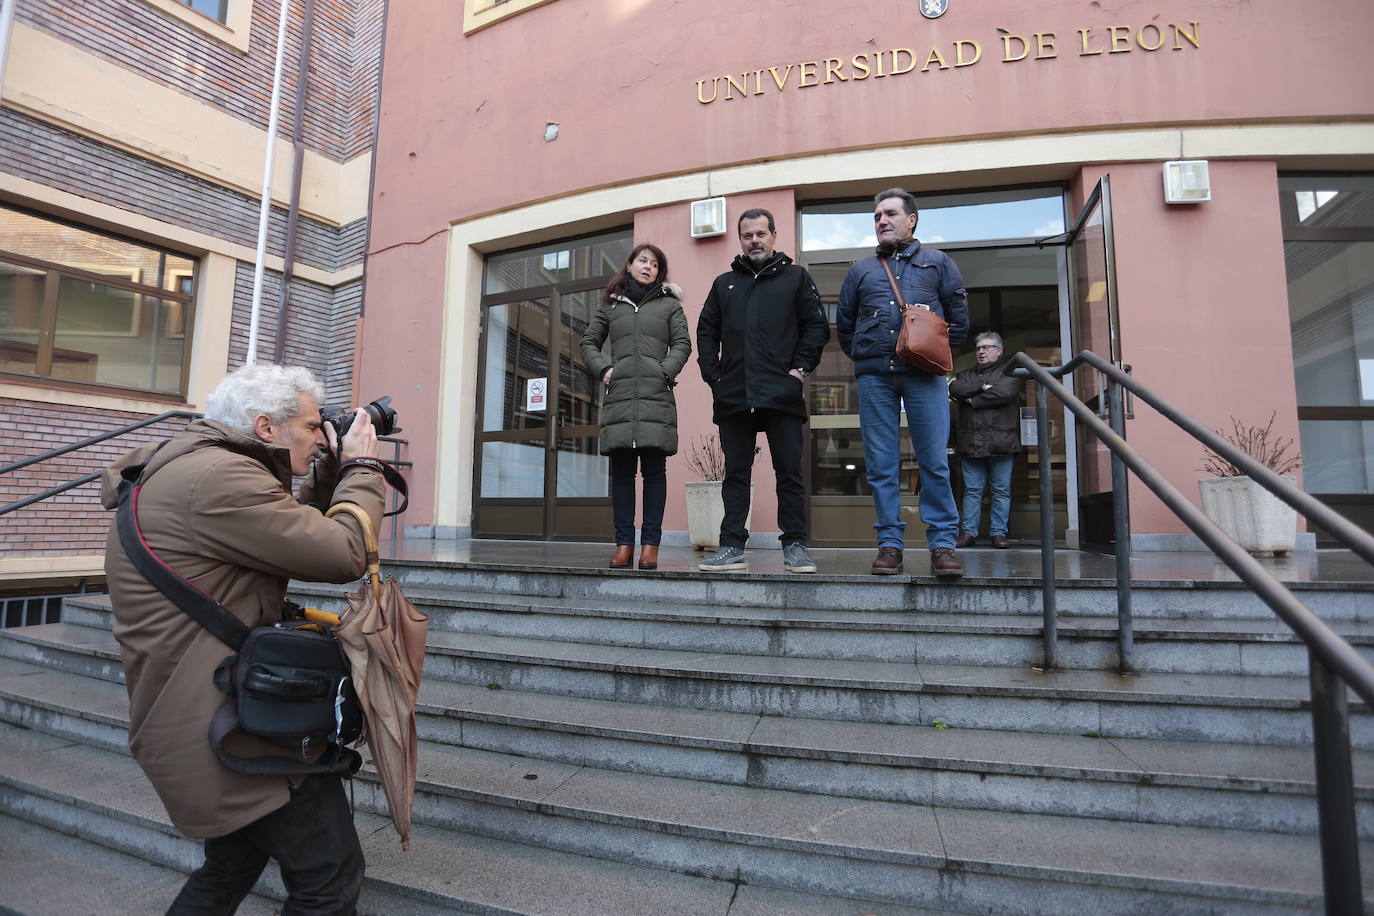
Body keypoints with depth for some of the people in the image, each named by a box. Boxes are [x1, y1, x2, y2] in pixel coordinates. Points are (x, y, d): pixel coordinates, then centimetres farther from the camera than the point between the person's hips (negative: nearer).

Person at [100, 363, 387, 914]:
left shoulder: (192, 467, 13)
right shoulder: (221, 476, -22)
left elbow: (296, 537, 18)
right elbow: (344, 556, -21)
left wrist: (331, 477, 11)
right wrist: (362, 468, -7)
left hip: (209, 717, 11)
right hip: (234, 726, -11)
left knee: (230, 869, 29)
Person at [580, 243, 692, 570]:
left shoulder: (669, 304, 15)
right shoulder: (610, 304, 19)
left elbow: (682, 344, 7)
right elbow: (588, 343, 20)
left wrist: (665, 371, -8)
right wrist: (603, 369, 3)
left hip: (657, 397, -1)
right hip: (619, 396, 2)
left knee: (654, 470, -3)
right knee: (621, 471, 0)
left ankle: (650, 544, 0)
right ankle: (623, 543, 5)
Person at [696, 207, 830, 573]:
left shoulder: (796, 277, 13)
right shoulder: (724, 283, 21)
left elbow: (817, 325, 7)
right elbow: (706, 333, 18)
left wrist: (801, 368, -4)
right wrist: (713, 376, 5)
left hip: (782, 393, -2)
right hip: (734, 395, 3)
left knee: (789, 472, -1)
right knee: (735, 473, 4)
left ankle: (795, 546, 6)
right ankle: (732, 547, 9)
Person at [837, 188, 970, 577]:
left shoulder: (938, 263, 16)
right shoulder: (860, 271, 20)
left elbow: (959, 316, 14)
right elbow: (844, 324, 21)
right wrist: (862, 358, 12)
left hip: (924, 374, -1)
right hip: (874, 377, 2)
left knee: (935, 462, -4)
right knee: (881, 465, 0)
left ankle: (942, 543, 3)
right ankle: (889, 543, 7)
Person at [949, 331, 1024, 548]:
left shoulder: (1010, 371, 9)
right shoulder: (967, 374, 22)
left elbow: (1005, 392, -11)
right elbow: (954, 388, 1)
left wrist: (973, 400, -3)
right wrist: (982, 387, -8)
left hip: (1000, 442, -3)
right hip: (971, 443, 3)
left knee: (1001, 490, 1)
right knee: (972, 490, 3)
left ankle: (998, 533, 7)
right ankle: (969, 532, 6)